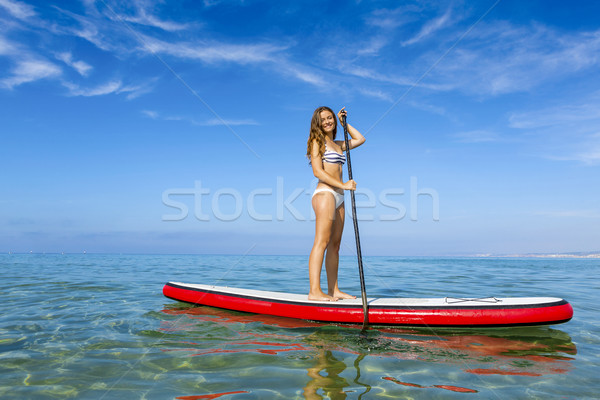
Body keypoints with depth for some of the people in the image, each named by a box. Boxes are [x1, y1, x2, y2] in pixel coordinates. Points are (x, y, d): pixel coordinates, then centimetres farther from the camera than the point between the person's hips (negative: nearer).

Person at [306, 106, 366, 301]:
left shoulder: (338, 144, 21)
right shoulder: (317, 142, 0)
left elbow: (360, 139, 32)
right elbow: (318, 171, -10)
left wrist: (343, 123, 26)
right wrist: (343, 185, -15)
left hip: (338, 197, 8)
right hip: (325, 194, -8)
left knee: (335, 245, 6)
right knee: (321, 242, -14)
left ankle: (333, 289, 9)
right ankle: (314, 291, -17)